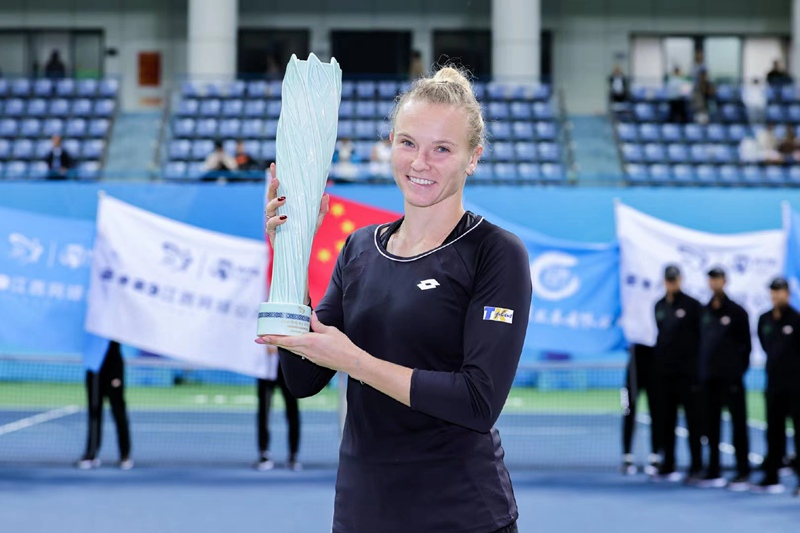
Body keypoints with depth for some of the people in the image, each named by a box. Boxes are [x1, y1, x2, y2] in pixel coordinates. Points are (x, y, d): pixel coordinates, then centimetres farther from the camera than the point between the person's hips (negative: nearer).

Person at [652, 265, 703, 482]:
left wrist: (699, 366, -12)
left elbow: (701, 336, -6)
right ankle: (668, 466, 14)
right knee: (666, 421, 8)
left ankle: (697, 467, 0)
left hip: (687, 373, -6)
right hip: (664, 372, 6)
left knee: (693, 420, -2)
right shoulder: (659, 306, 13)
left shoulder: (692, 305, -4)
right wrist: (656, 364, 11)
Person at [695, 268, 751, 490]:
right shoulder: (705, 312, 12)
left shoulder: (736, 311, -2)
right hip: (709, 376, 5)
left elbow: (746, 343, 0)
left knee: (739, 424, -4)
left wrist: (739, 367, -2)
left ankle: (743, 473, -3)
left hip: (731, 377, -5)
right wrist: (703, 367, 8)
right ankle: (713, 472, 15)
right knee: (712, 424, 8)